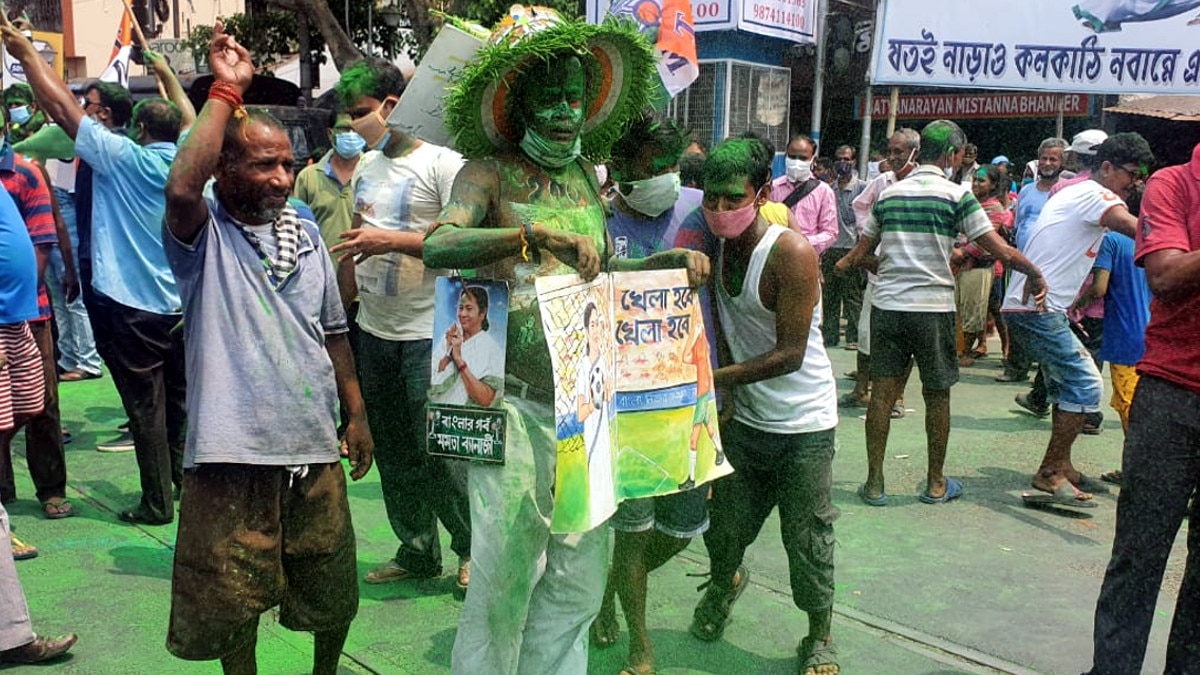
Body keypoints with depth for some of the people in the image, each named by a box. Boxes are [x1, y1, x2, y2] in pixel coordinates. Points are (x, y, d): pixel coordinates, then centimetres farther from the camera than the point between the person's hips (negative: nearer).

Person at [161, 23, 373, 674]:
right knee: (233, 598, 9)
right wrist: (226, 90, -20)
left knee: (332, 593, 17)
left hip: (313, 447, 5)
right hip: (232, 450, -4)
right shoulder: (205, 234, -5)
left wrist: (357, 413, 13)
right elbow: (181, 186, -29)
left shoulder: (305, 232, 9)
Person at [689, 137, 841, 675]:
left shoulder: (791, 253, -21)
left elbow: (789, 354, -23)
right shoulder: (714, 249, -2)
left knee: (808, 539, 3)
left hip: (803, 426, -5)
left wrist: (712, 379, -26)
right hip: (744, 418, 5)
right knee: (725, 529, 14)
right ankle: (726, 582, 47)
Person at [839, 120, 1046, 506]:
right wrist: (1035, 275, 8)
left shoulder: (889, 194, 8)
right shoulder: (956, 195, -5)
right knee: (937, 395, 10)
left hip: (887, 305, 3)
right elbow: (1001, 251, -7)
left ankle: (874, 483, 10)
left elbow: (861, 254, 12)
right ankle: (936, 484, 21)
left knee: (882, 392, 5)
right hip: (933, 308, -3)